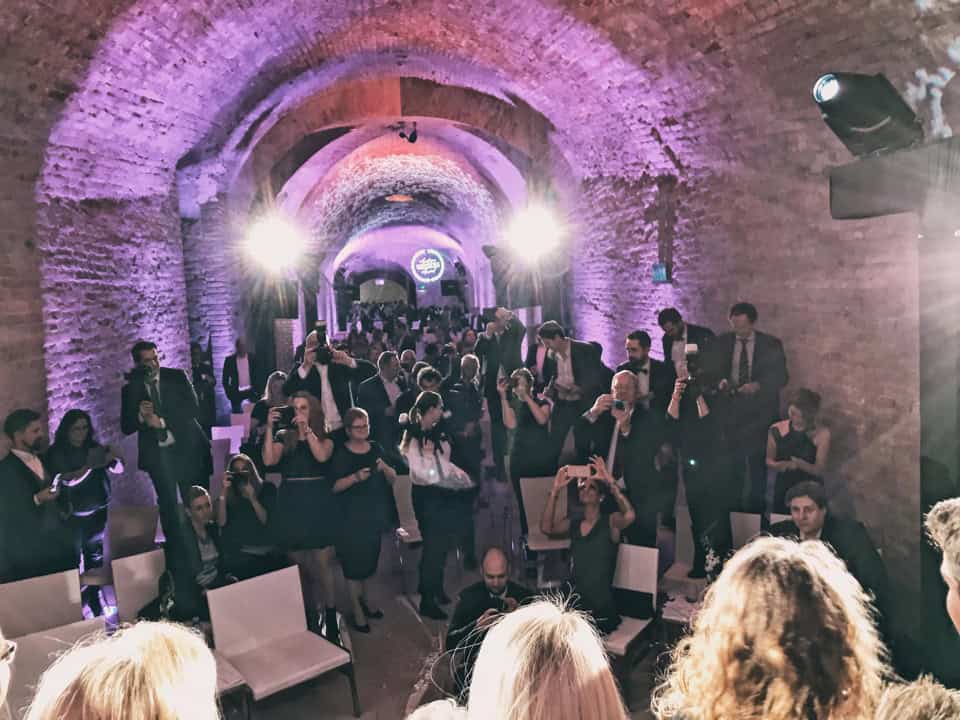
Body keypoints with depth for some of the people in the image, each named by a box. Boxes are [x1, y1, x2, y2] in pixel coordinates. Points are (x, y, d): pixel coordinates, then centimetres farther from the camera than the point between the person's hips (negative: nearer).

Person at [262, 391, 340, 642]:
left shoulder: (324, 437, 5)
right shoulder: (283, 436, 8)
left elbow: (322, 456, -16)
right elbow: (269, 460, -8)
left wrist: (306, 427, -15)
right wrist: (270, 427, -12)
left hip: (319, 505, -2)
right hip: (291, 506, 2)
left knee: (322, 566, -5)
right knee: (301, 568, 9)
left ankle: (331, 622, 1)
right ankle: (310, 620, 21)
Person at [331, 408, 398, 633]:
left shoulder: (376, 448, 4)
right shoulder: (341, 453, -9)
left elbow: (394, 479, 5)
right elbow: (334, 486, -13)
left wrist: (384, 467, -14)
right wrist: (355, 477, -27)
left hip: (375, 513, 5)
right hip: (351, 516, -5)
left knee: (369, 559, 14)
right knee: (354, 561, 0)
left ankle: (364, 599, 34)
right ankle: (357, 611, 13)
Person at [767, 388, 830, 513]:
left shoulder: (822, 434, -14)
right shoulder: (776, 430, -7)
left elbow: (819, 470, -13)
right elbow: (769, 460, 3)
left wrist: (800, 464, -31)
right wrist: (778, 465, -19)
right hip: (783, 488, 2)